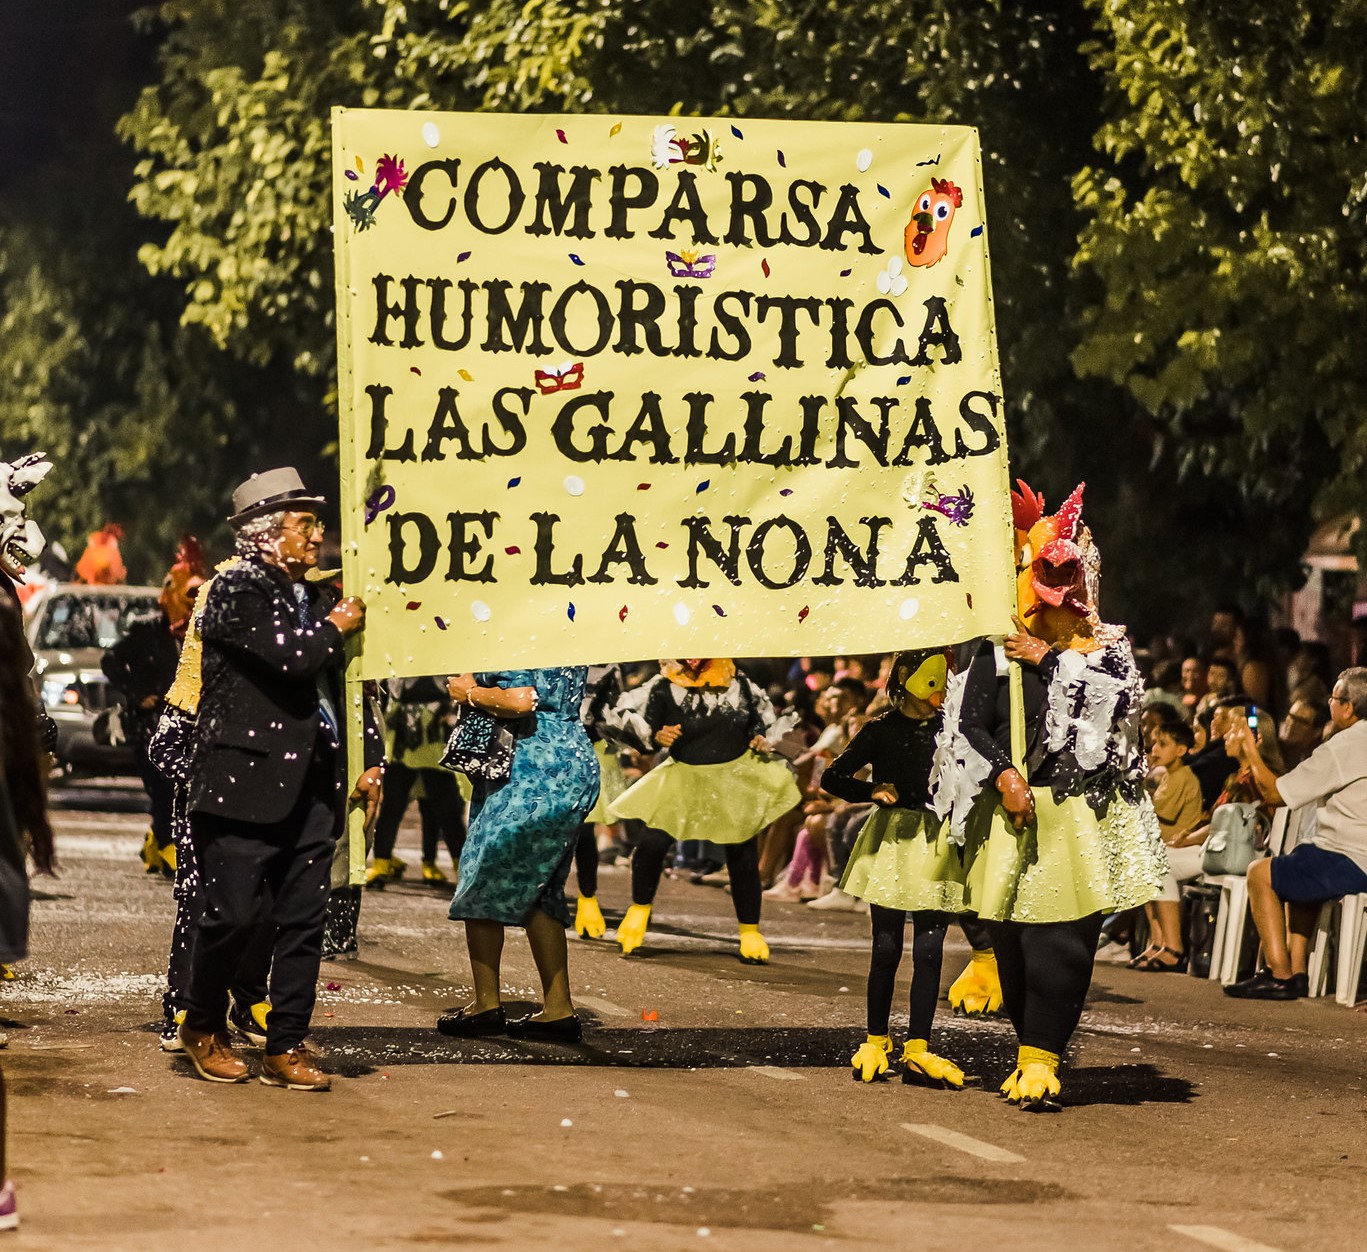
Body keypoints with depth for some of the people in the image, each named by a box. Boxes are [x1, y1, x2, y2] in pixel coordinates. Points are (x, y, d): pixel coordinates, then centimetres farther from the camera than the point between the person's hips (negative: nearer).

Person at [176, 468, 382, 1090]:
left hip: (312, 786, 6)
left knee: (303, 922, 3)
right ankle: (204, 1028, 17)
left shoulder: (321, 599, 16)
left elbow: (350, 686, 22)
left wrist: (371, 761, 13)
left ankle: (286, 1047, 9)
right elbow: (293, 655, -19)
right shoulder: (236, 591, -5)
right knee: (232, 915, -4)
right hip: (245, 781, -6)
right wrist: (336, 625, -1)